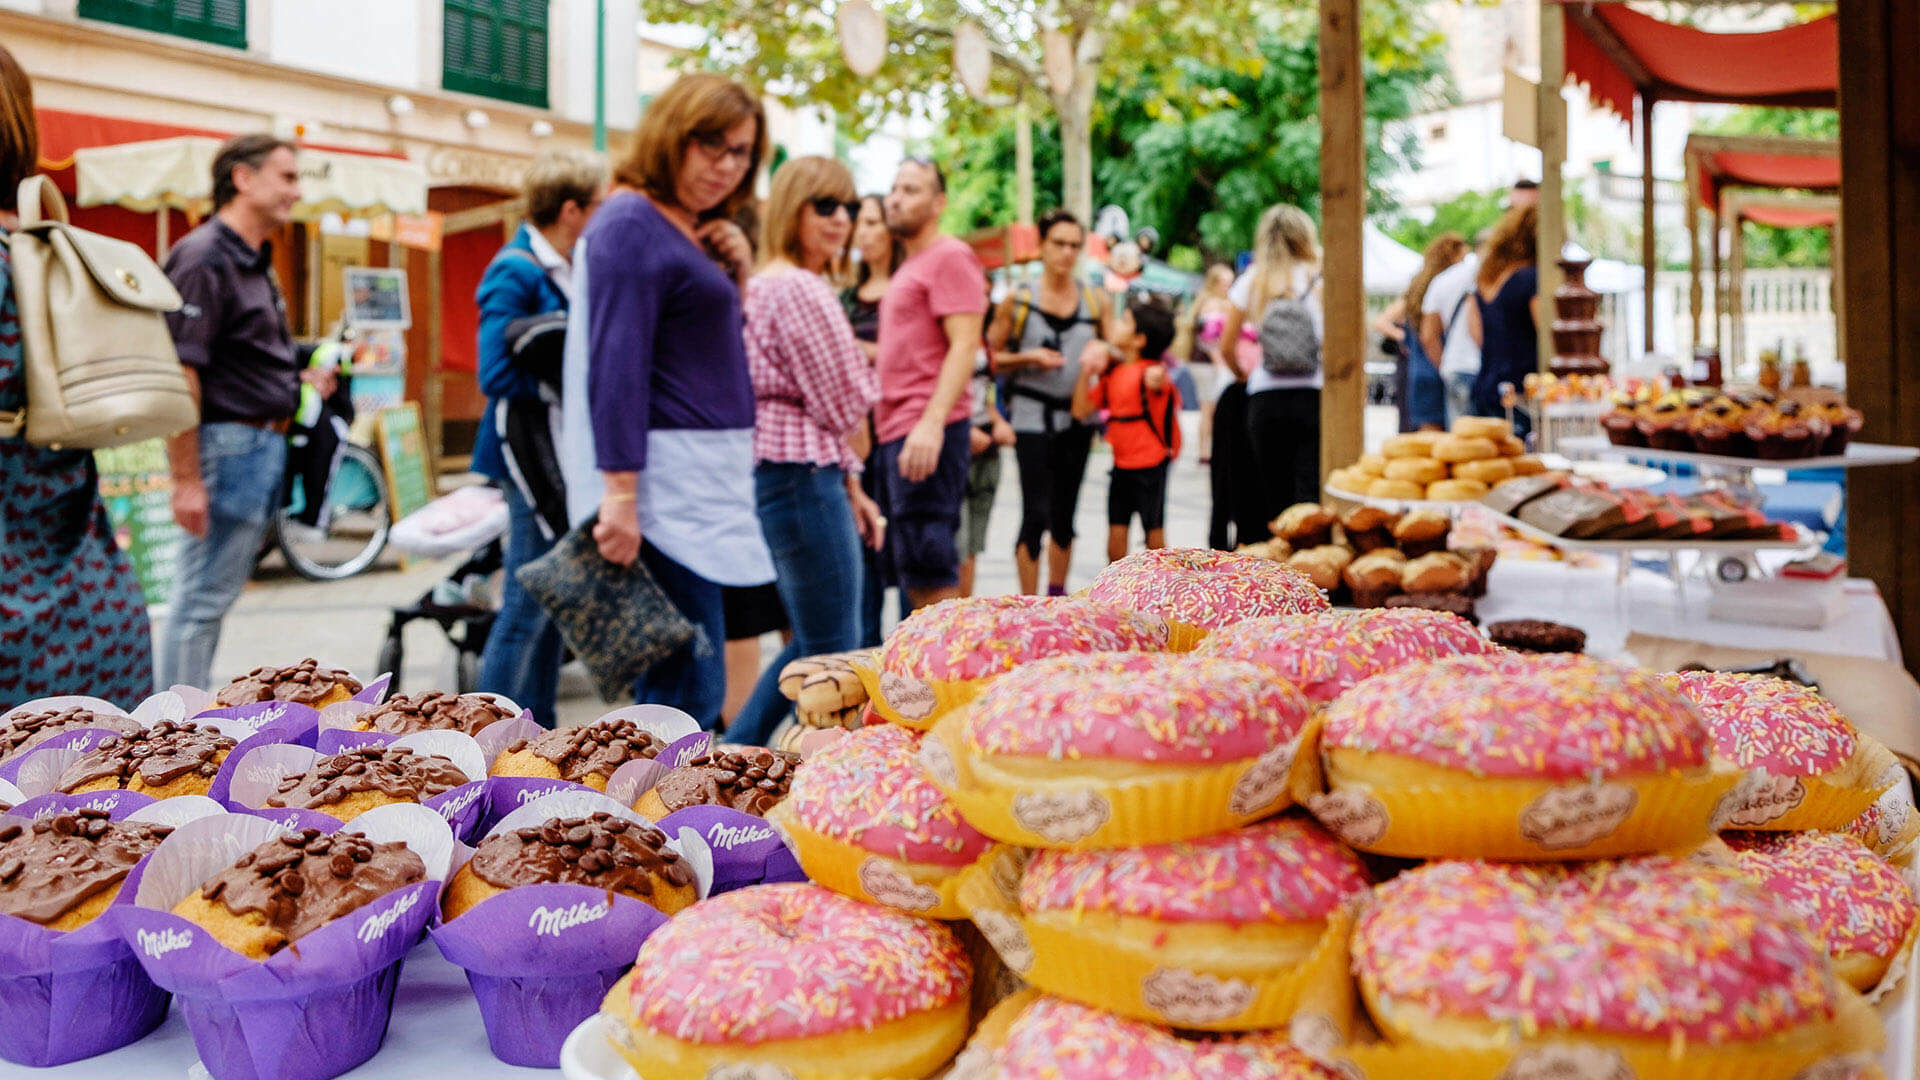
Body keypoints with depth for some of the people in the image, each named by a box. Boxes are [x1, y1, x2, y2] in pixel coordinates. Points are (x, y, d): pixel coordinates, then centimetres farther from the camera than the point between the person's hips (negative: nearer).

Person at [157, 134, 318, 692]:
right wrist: (186, 478, -24)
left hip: (264, 444, 10)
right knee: (202, 599, -3)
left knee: (218, 595, 16)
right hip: (226, 442, -10)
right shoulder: (204, 258, -14)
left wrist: (300, 380, 10)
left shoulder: (255, 262, 16)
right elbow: (179, 373, -21)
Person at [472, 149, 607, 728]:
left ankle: (536, 731, 25)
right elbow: (497, 375, -22)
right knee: (526, 607, -4)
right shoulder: (516, 273, -14)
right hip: (535, 457, -9)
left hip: (567, 456, 9)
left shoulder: (568, 270, 14)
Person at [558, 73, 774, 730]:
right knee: (689, 687, -9)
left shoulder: (696, 233, 19)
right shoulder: (631, 224, -9)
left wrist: (740, 273, 6)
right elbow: (616, 368, -17)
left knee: (680, 682, 12)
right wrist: (620, 495, -23)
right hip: (666, 477, -10)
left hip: (709, 473, 10)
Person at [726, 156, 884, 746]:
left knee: (813, 641, 19)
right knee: (833, 650, -1)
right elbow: (844, 406, -13)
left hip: (781, 474, 11)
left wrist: (850, 487, 18)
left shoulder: (769, 284, 18)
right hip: (801, 479, -11)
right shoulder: (799, 289, -15)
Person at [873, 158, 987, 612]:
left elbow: (965, 346, -16)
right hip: (896, 430, 10)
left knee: (927, 565, -12)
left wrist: (932, 422, -26)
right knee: (911, 572, 10)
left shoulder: (950, 257, -5)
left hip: (928, 433, -10)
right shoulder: (910, 267, 24)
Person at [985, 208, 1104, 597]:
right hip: (1033, 417, -3)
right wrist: (1029, 358, -14)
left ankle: (1057, 597, 27)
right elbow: (991, 357, 1)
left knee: (1064, 514, 11)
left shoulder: (1095, 302, 8)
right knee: (1036, 514, -9)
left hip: (1077, 417, 4)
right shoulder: (1017, 300, 0)